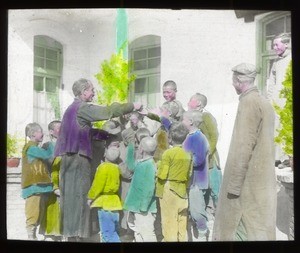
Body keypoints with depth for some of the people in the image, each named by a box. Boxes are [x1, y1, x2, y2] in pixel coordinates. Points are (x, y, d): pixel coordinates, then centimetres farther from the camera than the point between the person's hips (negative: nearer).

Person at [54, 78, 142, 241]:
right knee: (78, 194, -9)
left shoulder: (73, 108, 21)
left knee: (72, 195, 9)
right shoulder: (82, 107, -8)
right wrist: (132, 106, -2)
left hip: (70, 156, 9)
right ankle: (77, 234, -9)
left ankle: (71, 234, 12)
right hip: (78, 156, -9)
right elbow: (108, 111, -12)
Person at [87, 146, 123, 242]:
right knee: (113, 232, 13)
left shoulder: (104, 167, -13)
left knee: (108, 234, -9)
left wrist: (90, 197, -2)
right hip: (114, 203, 8)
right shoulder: (116, 168, 11)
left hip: (105, 204, -8)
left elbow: (97, 185, -12)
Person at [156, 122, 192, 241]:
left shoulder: (168, 153, -13)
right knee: (182, 224, 13)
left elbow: (162, 175, -14)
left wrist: (158, 166, 4)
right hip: (183, 192, 6)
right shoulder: (188, 153, 4)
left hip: (169, 191, -6)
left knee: (169, 222, 1)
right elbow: (189, 174, 8)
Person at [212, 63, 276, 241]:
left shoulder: (248, 102, -14)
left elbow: (244, 146, -20)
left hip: (248, 182, -9)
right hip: (261, 179, 9)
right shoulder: (264, 102, 14)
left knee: (244, 231, -3)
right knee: (257, 227, 13)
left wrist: (234, 185, -18)